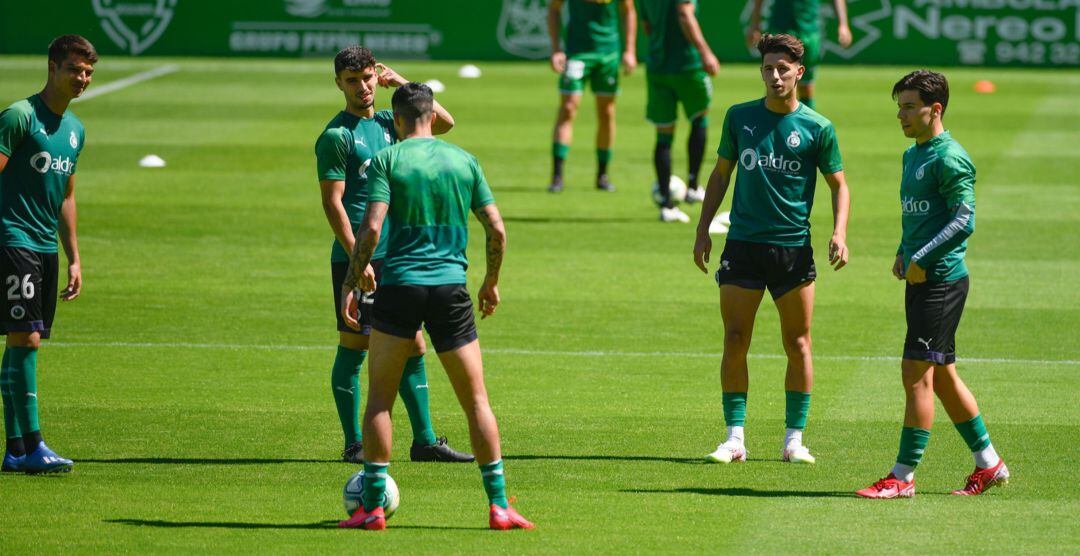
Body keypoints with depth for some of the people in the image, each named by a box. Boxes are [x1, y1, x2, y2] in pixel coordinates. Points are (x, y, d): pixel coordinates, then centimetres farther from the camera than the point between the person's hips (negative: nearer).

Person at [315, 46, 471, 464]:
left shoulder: (387, 123, 13)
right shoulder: (336, 135, -7)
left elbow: (443, 122, 12)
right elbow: (332, 201, -12)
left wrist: (401, 84, 7)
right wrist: (357, 258, -18)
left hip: (396, 255, 7)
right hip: (355, 257, -7)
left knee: (413, 347, 7)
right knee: (354, 347, -2)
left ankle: (424, 440, 13)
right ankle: (354, 444, 3)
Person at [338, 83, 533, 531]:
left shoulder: (387, 160, -1)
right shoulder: (463, 161, 8)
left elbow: (371, 228, -12)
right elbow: (496, 230, 7)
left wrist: (352, 282, -3)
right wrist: (491, 283, 21)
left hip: (398, 283, -2)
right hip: (450, 286, 2)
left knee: (380, 398, 9)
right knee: (476, 400, 7)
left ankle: (372, 506, 4)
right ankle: (499, 506, 2)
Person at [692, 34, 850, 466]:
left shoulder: (817, 128, 0)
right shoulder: (740, 118, 6)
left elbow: (839, 185, 7)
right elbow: (721, 174, 15)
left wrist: (839, 233, -9)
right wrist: (703, 230, 9)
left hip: (794, 247, -1)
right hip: (742, 244, 1)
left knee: (797, 344, 2)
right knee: (735, 342, -2)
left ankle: (794, 439, 10)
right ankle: (734, 438, 3)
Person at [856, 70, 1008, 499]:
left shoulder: (949, 158, -13)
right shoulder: (913, 155, 16)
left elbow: (964, 219, -19)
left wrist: (923, 259, -22)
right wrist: (903, 253, 11)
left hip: (941, 280, -10)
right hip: (921, 280, 10)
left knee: (917, 374, -9)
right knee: (942, 377, 13)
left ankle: (903, 476, -6)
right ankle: (988, 464, 23)